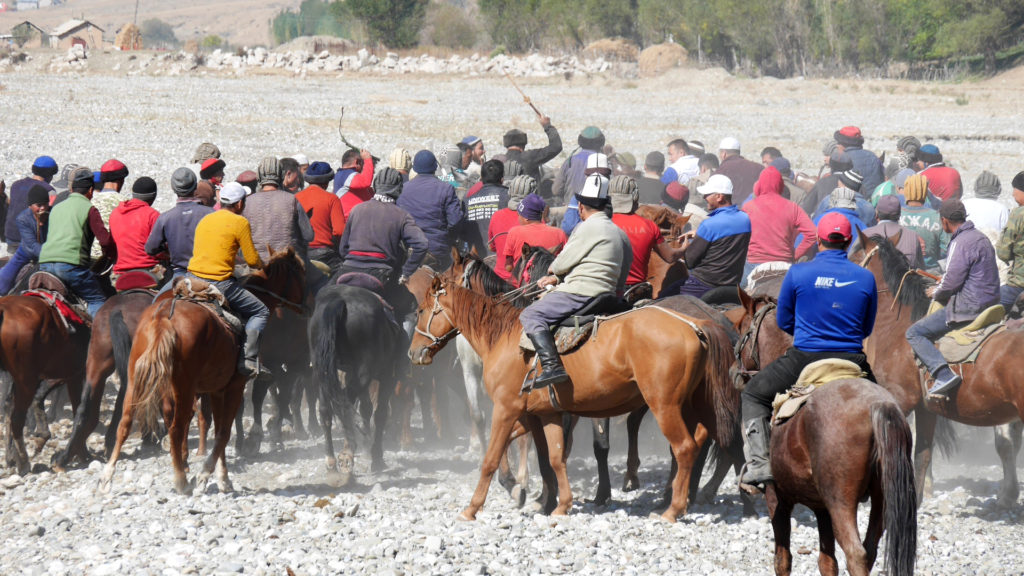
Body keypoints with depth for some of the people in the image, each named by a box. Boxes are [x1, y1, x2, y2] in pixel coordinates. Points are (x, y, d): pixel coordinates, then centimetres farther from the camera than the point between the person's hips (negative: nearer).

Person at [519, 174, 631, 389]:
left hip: (582, 293, -10)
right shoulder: (618, 233, 18)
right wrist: (556, 278, 18)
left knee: (530, 315, -17)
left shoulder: (588, 228, -10)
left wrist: (552, 270, 18)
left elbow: (563, 263, -7)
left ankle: (551, 365, -34)